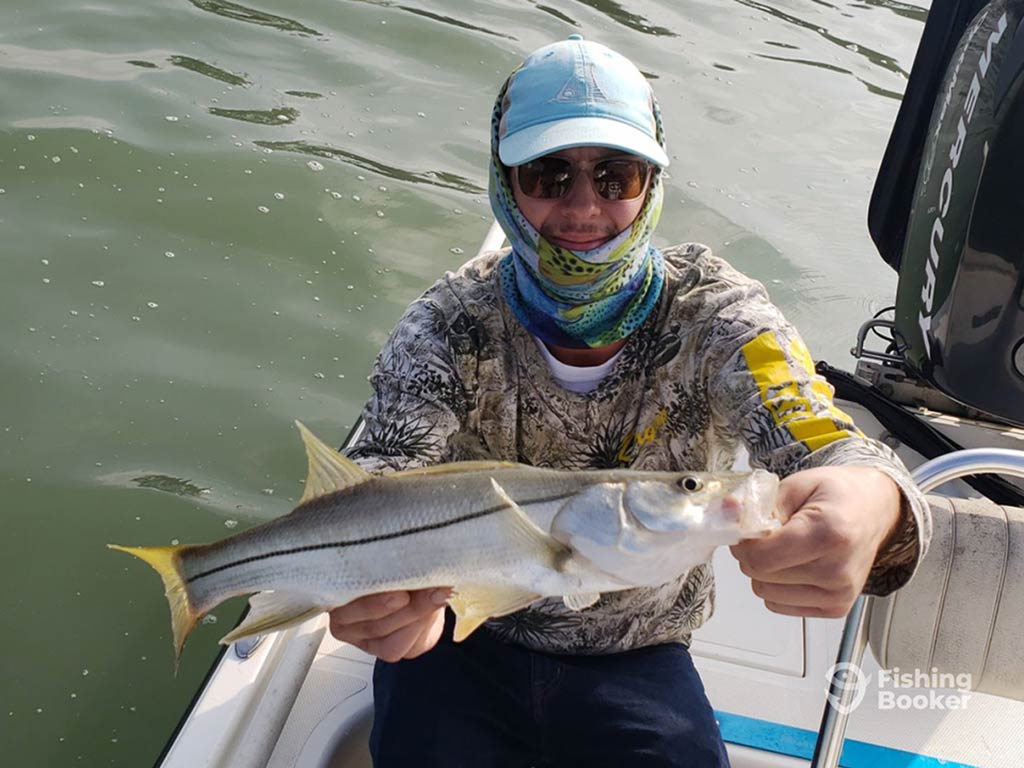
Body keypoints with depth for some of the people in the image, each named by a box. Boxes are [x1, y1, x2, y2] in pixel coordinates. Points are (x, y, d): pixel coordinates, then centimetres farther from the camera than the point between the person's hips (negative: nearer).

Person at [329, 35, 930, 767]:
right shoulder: (450, 326, -16)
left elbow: (820, 444, -30)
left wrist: (873, 504, -57)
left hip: (636, 660, 1)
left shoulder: (716, 315, -17)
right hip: (462, 636, 0)